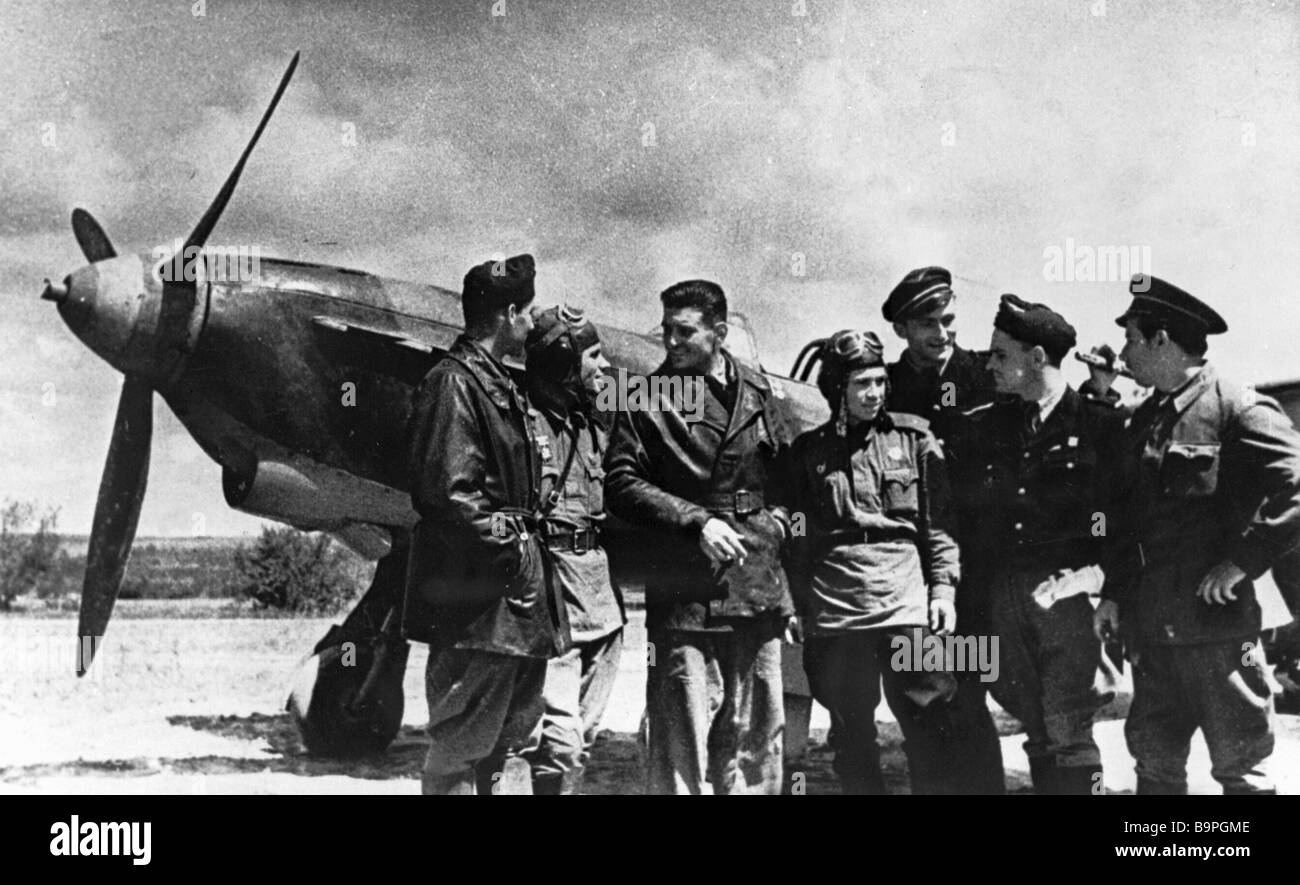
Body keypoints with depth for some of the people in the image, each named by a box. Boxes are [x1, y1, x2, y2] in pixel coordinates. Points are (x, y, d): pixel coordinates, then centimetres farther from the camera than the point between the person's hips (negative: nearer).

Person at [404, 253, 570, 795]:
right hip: (475, 599, -10)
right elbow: (450, 492, -19)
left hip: (514, 591, 10)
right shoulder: (453, 382, -12)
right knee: (460, 747, -3)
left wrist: (525, 550, 12)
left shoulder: (500, 385, 19)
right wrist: (510, 550, -16)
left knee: (512, 740, 16)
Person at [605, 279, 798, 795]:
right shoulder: (647, 398, -1)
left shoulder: (763, 398, 9)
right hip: (684, 595, -4)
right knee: (680, 736, -4)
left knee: (755, 742, 12)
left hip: (760, 595, 4)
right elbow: (622, 482, -6)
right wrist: (697, 521, -14)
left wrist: (779, 519, 1)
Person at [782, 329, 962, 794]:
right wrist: (801, 609, 6)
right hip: (835, 610, 1)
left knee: (925, 723, -2)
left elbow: (939, 523, 6)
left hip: (907, 600, -1)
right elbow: (798, 541, 11)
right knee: (851, 732, 8)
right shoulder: (808, 451, 9)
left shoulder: (913, 437, 7)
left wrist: (944, 587, -2)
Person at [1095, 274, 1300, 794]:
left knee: (1240, 765, 3)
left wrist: (1241, 562, -19)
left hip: (1216, 621, -7)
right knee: (1154, 760, 13)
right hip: (1151, 628, 7)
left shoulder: (1238, 409, -10)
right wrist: (1114, 593, 13)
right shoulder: (1144, 420, 14)